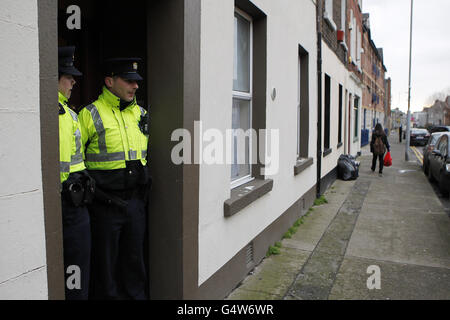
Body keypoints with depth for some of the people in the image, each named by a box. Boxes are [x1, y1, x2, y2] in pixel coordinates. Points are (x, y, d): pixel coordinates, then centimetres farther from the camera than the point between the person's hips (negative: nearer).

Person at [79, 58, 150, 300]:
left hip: (136, 200, 5)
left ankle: (136, 295, 33)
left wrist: (145, 181, 17)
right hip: (105, 204, -5)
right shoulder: (90, 115, -9)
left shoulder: (141, 114, 9)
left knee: (134, 258, 18)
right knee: (105, 263, 9)